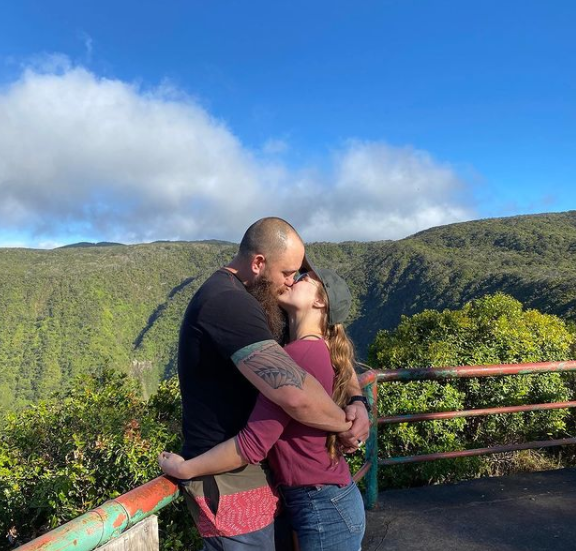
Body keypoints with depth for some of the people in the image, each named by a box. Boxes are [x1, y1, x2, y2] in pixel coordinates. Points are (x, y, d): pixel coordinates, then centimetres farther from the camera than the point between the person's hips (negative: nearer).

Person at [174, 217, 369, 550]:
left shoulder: (235, 299, 8)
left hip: (247, 470, 10)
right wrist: (346, 425, -18)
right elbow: (295, 395, -38)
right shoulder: (230, 304, -26)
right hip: (230, 481, -10)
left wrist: (356, 399, -6)